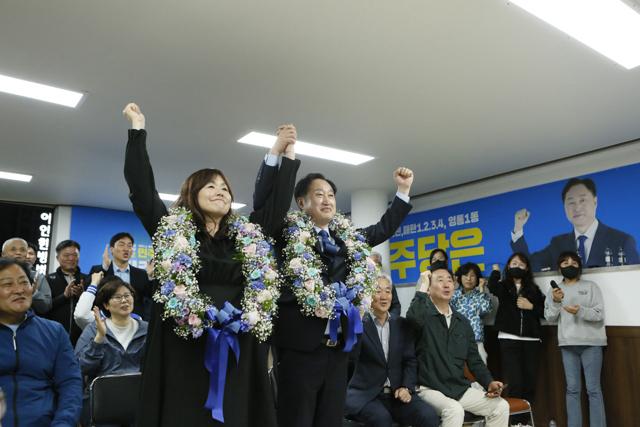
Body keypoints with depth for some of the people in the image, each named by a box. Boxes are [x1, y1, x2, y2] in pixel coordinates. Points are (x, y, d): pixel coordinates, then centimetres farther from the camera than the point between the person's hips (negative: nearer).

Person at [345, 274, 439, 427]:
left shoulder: (403, 324, 10)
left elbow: (410, 360, 10)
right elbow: (351, 355, -20)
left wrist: (407, 388, -6)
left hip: (396, 393, 4)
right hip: (364, 394, -4)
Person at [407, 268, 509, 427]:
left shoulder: (462, 322, 13)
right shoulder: (424, 316, -7)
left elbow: (474, 359, 15)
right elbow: (413, 316, -34)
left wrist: (489, 382, -2)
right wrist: (422, 286, -19)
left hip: (461, 388, 6)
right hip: (430, 389, -6)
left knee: (501, 406, -6)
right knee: (454, 410, -32)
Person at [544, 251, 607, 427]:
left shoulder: (591, 286, 4)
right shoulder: (554, 290, 11)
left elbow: (600, 315, -4)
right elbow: (550, 317, 4)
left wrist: (580, 311, -21)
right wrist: (556, 302, -13)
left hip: (591, 343, -2)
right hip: (568, 344, 2)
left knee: (593, 389, -2)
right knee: (572, 389, 6)